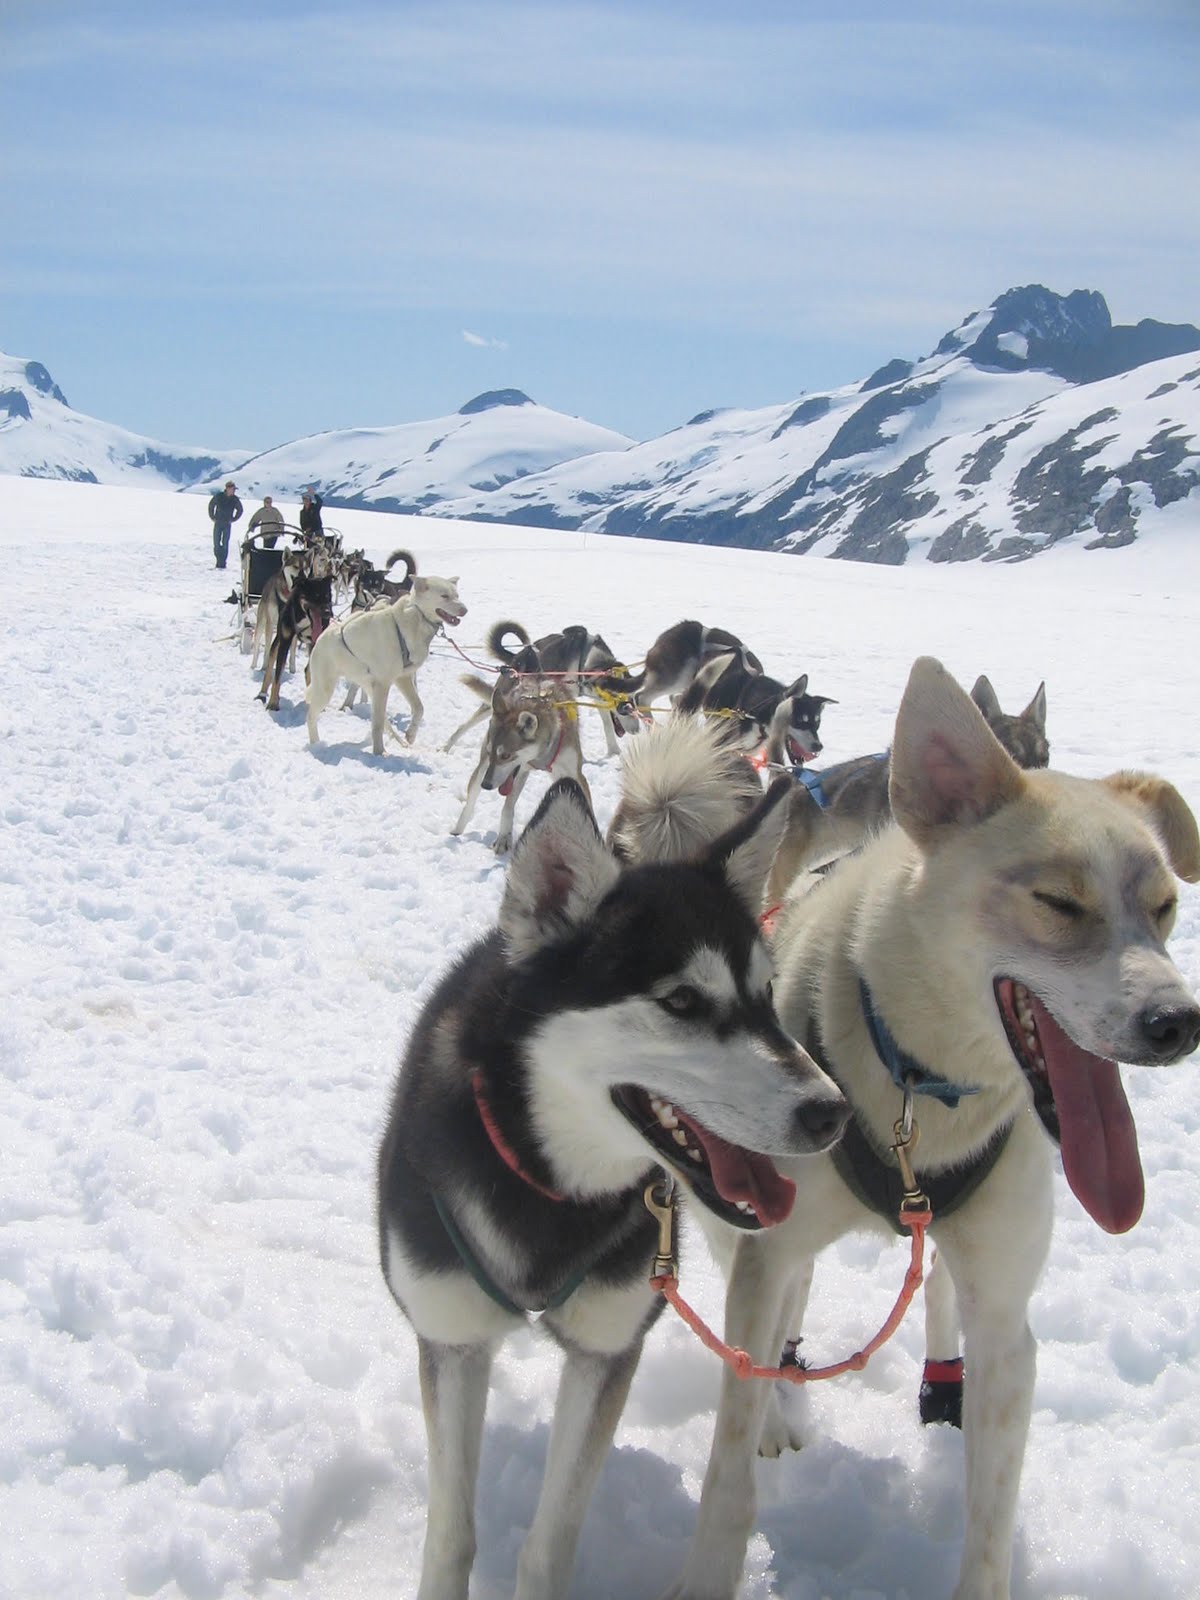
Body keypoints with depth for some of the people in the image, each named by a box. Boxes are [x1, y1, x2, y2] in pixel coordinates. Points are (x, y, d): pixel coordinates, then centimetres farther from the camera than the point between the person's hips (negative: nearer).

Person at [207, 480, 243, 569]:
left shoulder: (235, 499, -1)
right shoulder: (218, 497, -4)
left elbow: (240, 510, 14)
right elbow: (211, 505, 10)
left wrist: (233, 519, 7)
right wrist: (213, 517, 6)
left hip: (227, 524, 0)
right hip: (218, 523, 0)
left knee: (225, 544, -4)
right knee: (216, 543, -3)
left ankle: (222, 563, 0)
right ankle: (218, 559, 12)